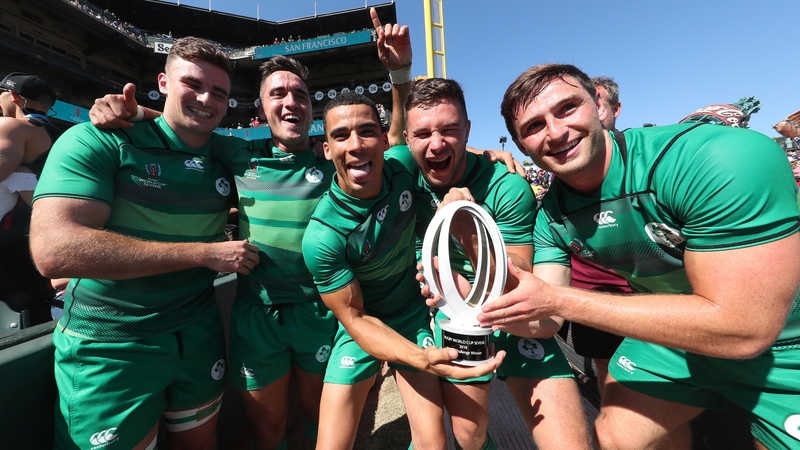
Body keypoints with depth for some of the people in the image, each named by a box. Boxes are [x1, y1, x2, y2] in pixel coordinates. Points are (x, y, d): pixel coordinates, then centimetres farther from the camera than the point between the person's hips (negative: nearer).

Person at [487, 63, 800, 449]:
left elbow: (742, 329, -31)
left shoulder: (721, 159, -31)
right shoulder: (550, 218, -15)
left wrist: (557, 300, -32)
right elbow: (541, 321, -12)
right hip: (668, 334, 4)